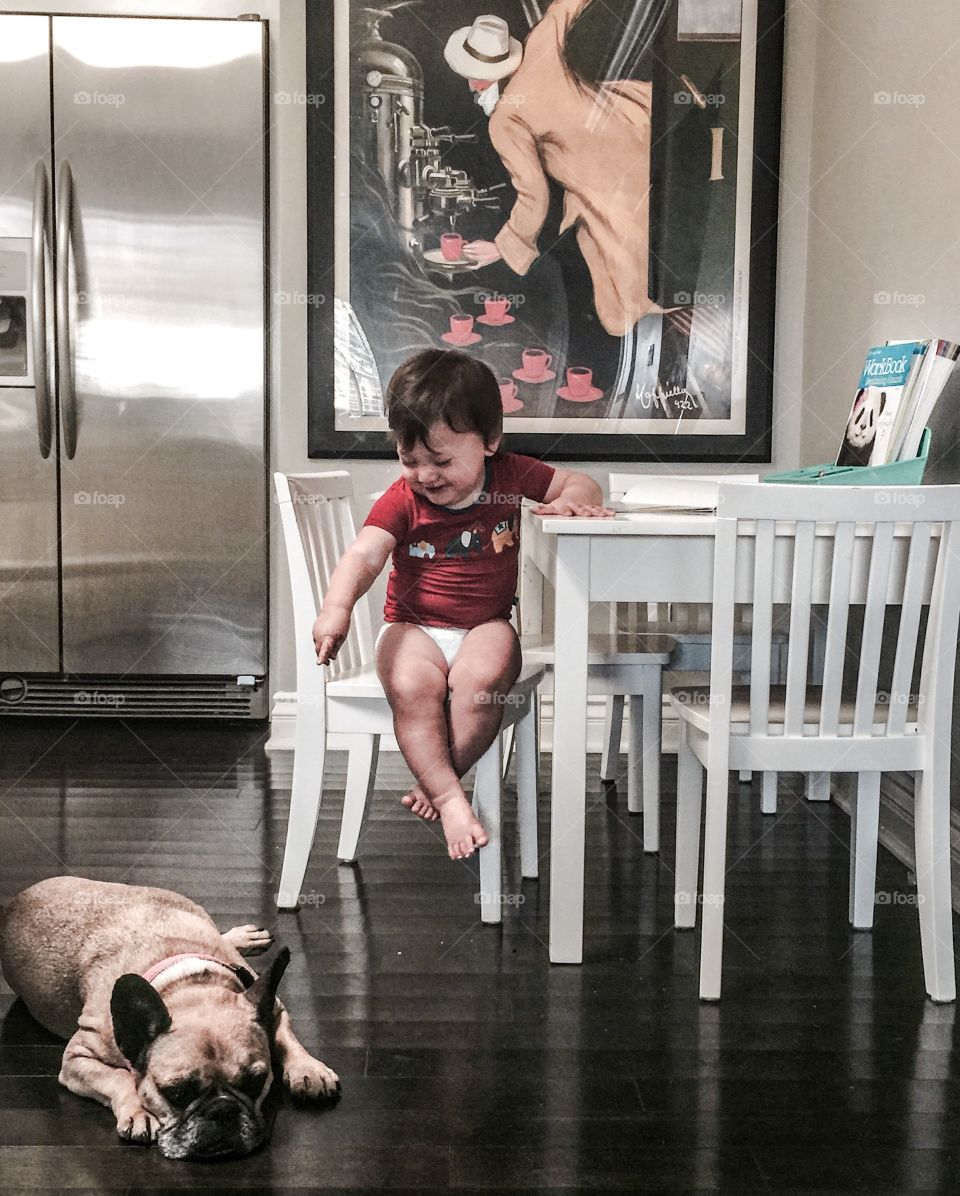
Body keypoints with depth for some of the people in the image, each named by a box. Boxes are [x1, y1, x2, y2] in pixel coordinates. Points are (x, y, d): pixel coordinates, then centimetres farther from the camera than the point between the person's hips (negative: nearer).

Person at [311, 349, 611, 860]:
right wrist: (337, 606, -40)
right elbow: (364, 553, -20)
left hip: (485, 627, 0)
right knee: (411, 685, -32)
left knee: (481, 677, -33)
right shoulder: (402, 499, -5)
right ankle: (450, 800, -24)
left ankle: (433, 780, -16)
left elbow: (580, 483, 9)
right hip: (412, 627, 0)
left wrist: (569, 500, -18)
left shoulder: (511, 476, 0)